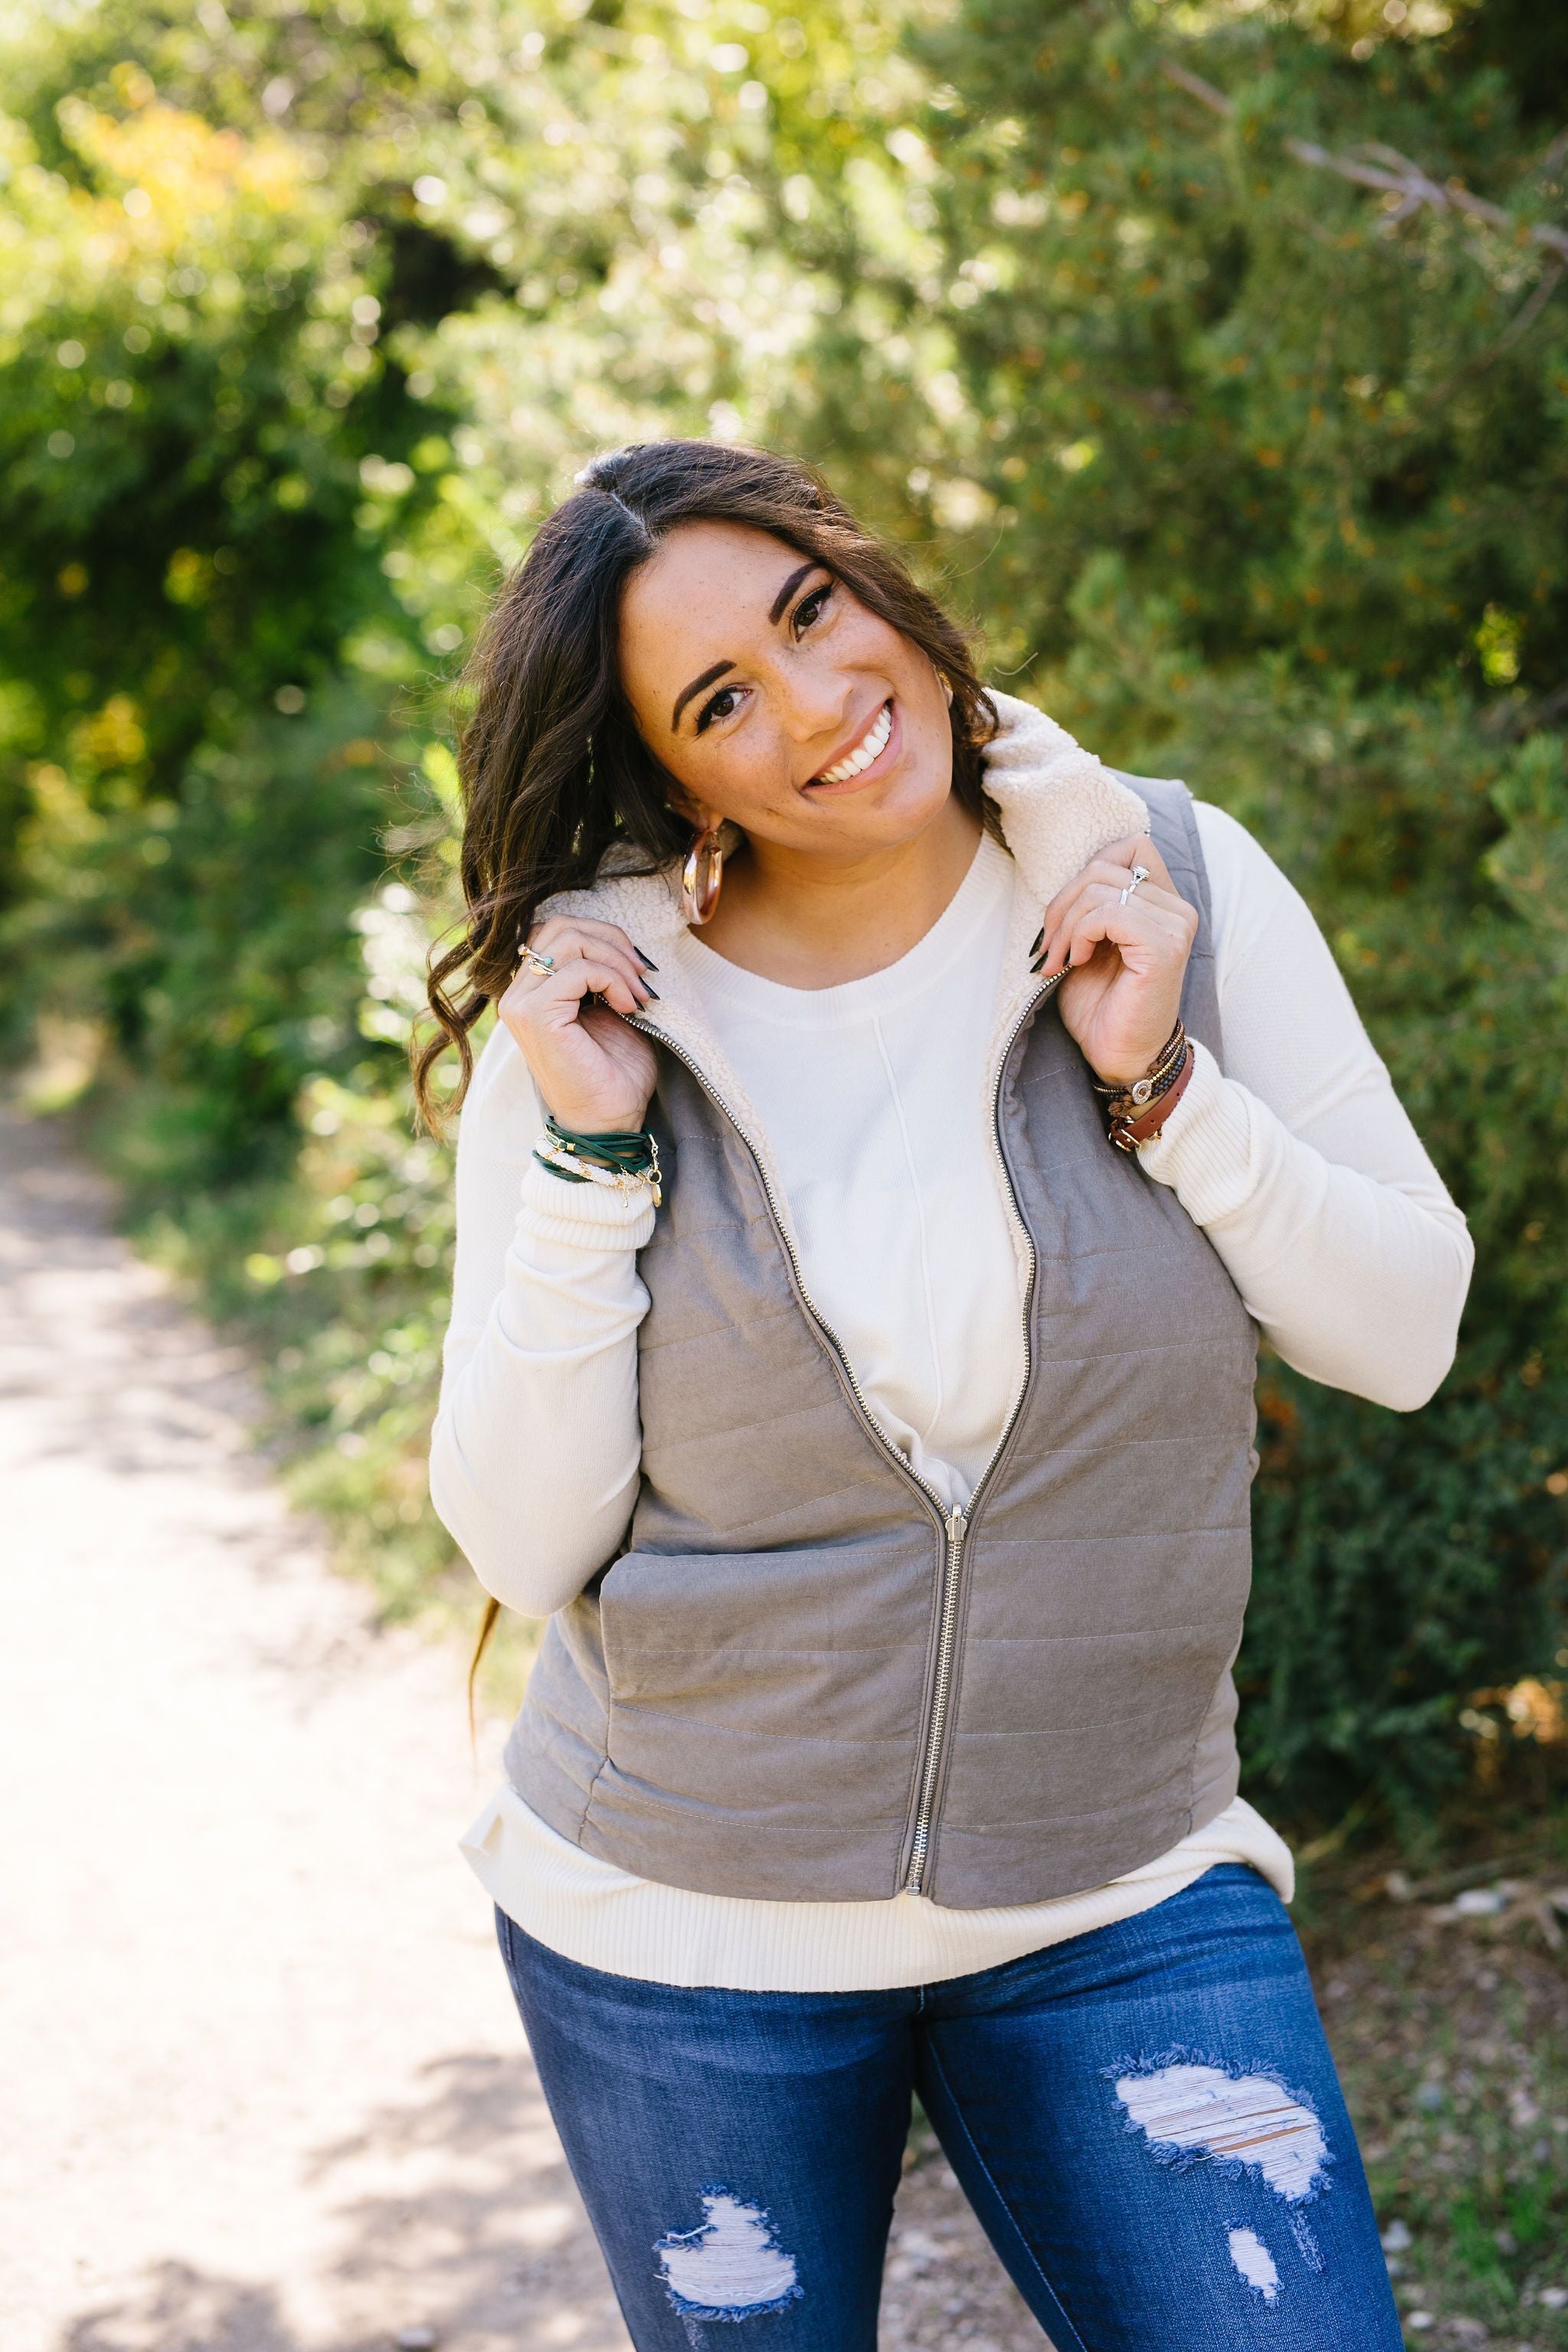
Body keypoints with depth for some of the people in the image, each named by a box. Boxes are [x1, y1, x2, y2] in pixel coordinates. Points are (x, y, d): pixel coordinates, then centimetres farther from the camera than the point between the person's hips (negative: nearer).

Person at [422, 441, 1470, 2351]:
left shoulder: (1171, 889, -7)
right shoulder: (589, 1017, -8)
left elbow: (1407, 1333, -3)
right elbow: (524, 1547, -9)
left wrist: (1159, 1086, -16)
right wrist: (593, 1159, -19)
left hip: (1121, 1900, 1)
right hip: (681, 1929, 0)